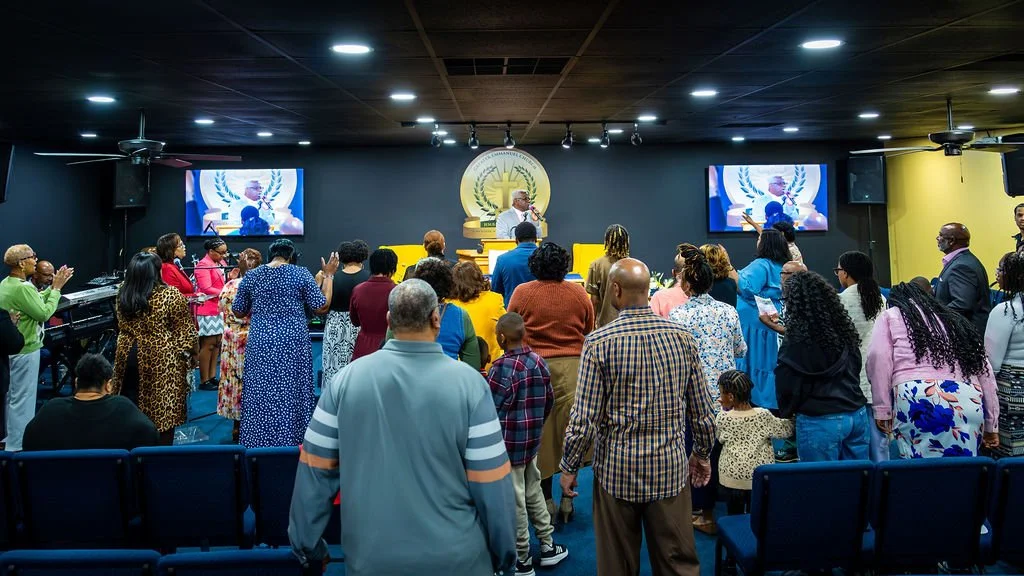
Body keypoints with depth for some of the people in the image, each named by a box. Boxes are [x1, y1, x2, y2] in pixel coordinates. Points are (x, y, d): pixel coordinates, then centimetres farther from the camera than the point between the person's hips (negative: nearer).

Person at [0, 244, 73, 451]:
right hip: (25, 350, -10)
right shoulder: (22, 287, -24)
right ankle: (17, 446, 5)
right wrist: (57, 289, -12)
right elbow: (44, 313, -21)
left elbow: (36, 302, 13)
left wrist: (53, 287, 9)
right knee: (22, 397, -2)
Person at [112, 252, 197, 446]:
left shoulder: (122, 294, 1)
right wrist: (193, 351, 4)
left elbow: (122, 327, 16)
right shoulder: (170, 295, -16)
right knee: (164, 408, 5)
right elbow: (185, 330, -10)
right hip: (161, 359, -5)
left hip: (128, 355, 5)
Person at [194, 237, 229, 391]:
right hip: (208, 309, -8)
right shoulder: (203, 265, -12)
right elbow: (207, 289, -19)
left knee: (217, 343, 9)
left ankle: (212, 377, 15)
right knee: (208, 344, -5)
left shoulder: (221, 263, 13)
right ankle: (204, 381, 1)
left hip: (220, 308, 8)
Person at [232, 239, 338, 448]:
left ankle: (258, 444, 16)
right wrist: (328, 275, 5)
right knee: (292, 396, 7)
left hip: (260, 345, 2)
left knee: (260, 396, 10)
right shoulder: (301, 274, -4)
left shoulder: (251, 276, 4)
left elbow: (238, 311, 10)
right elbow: (321, 307, -3)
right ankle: (291, 444, 13)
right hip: (293, 344, -2)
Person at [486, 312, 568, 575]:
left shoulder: (502, 368, -20)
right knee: (533, 492, 20)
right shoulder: (539, 362, 2)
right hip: (532, 441, 7)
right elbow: (549, 400, 11)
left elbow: (491, 409, -18)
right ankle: (548, 546, 29)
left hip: (509, 444, -7)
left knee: (515, 501, 3)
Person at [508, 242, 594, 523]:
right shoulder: (578, 292, -1)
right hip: (571, 367, 1)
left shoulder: (522, 293, -5)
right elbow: (589, 331, 9)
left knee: (540, 435, 9)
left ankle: (546, 499, 16)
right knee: (569, 432, 9)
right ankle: (568, 499, 16)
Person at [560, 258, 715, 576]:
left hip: (617, 470, -2)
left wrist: (569, 466, 0)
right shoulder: (682, 336, -4)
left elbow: (585, 418, -13)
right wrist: (702, 454, 18)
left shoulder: (599, 342, -13)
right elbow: (702, 409, 2)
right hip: (671, 468, 2)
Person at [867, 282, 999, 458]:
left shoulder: (890, 316, 18)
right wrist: (991, 425, 28)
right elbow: (985, 371, 26)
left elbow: (879, 357, 0)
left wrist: (882, 409, 2)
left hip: (917, 402, -5)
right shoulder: (955, 321, 31)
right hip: (969, 406, 5)